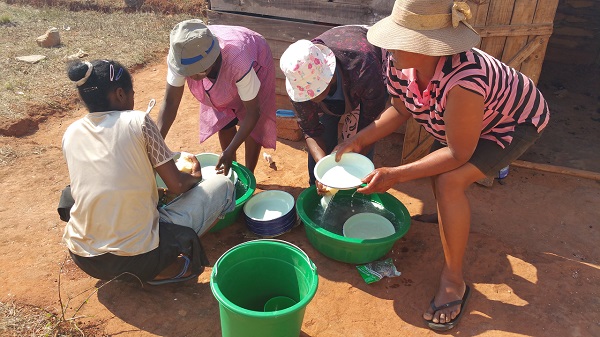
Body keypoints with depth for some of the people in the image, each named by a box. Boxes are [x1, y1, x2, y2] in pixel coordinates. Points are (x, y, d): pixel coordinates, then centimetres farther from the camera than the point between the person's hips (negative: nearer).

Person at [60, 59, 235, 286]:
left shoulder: (71, 133, 5)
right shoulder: (138, 121, -9)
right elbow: (177, 185, -5)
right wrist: (195, 176, 18)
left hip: (84, 261, 5)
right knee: (222, 185, 6)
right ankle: (168, 268, 4)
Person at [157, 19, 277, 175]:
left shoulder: (239, 62, -47)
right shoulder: (182, 56, -37)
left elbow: (253, 112, -36)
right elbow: (170, 102, -29)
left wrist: (230, 152, -38)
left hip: (255, 65, -4)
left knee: (253, 126, -7)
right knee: (224, 121, 6)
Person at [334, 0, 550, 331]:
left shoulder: (461, 80, -45)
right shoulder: (399, 64, -24)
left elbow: (458, 153, -32)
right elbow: (400, 109, -5)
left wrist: (395, 175, -33)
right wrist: (357, 141, -14)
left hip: (517, 120, -7)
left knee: (449, 182, -24)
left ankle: (453, 280, -7)